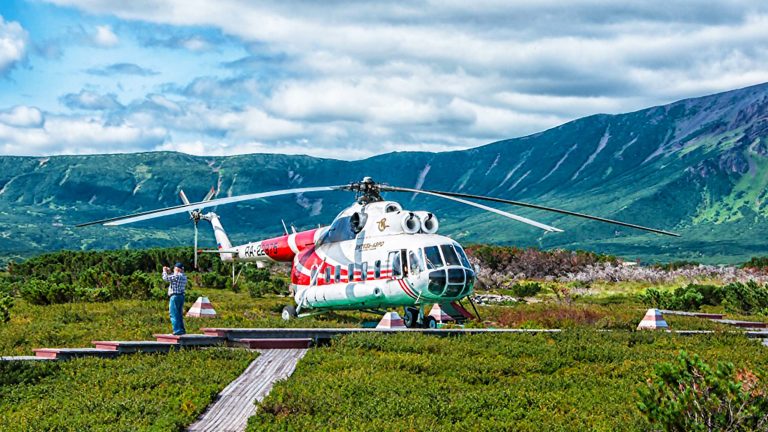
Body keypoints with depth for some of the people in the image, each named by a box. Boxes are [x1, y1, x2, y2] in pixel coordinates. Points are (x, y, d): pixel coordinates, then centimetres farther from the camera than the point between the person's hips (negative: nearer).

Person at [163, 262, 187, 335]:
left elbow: (166, 278, -14)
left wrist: (164, 271, 2)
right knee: (179, 314, 15)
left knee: (174, 314, -6)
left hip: (175, 296, -9)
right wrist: (169, 272, 24)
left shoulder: (177, 275, -15)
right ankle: (182, 330, 17)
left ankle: (177, 330, -11)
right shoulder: (184, 276, 13)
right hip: (181, 296, 9)